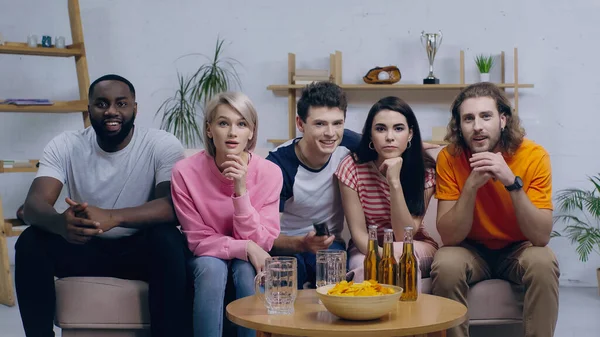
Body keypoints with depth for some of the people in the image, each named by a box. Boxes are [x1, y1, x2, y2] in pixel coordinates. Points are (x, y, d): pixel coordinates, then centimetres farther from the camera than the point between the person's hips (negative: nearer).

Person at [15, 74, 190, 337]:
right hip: (86, 249, 2)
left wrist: (111, 217, -46)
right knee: (30, 242, -24)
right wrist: (61, 223, -46)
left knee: (168, 239, -34)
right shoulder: (65, 146, -7)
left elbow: (174, 205, -28)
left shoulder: (162, 145, -14)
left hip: (140, 249, -2)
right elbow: (33, 205, -19)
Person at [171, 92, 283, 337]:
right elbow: (199, 239, -14)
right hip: (207, 257, 0)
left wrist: (241, 191, -30)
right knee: (212, 267, -32)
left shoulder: (269, 172, -18)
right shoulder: (185, 172, -19)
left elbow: (261, 242, -17)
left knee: (247, 269, -31)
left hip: (248, 260, 1)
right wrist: (245, 247, -30)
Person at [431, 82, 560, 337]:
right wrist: (471, 185, -32)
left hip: (519, 249, 0)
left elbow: (541, 236, -23)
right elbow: (449, 236, -19)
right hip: (471, 250, 0)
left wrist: (512, 182, -35)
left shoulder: (534, 156, -18)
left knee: (543, 262, -31)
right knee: (446, 265, -30)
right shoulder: (449, 158, -15)